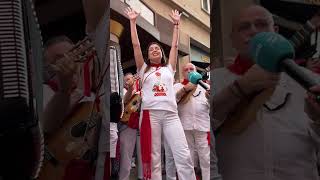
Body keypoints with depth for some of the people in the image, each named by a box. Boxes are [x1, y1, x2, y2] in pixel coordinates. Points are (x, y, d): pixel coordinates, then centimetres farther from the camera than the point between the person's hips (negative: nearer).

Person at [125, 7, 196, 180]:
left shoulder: (169, 68, 21)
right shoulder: (144, 69, 18)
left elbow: (175, 45, 19)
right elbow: (135, 45, 13)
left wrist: (176, 23, 22)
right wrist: (133, 22, 14)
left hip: (170, 114, 1)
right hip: (150, 113, 0)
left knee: (184, 156, -9)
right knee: (152, 158, -1)